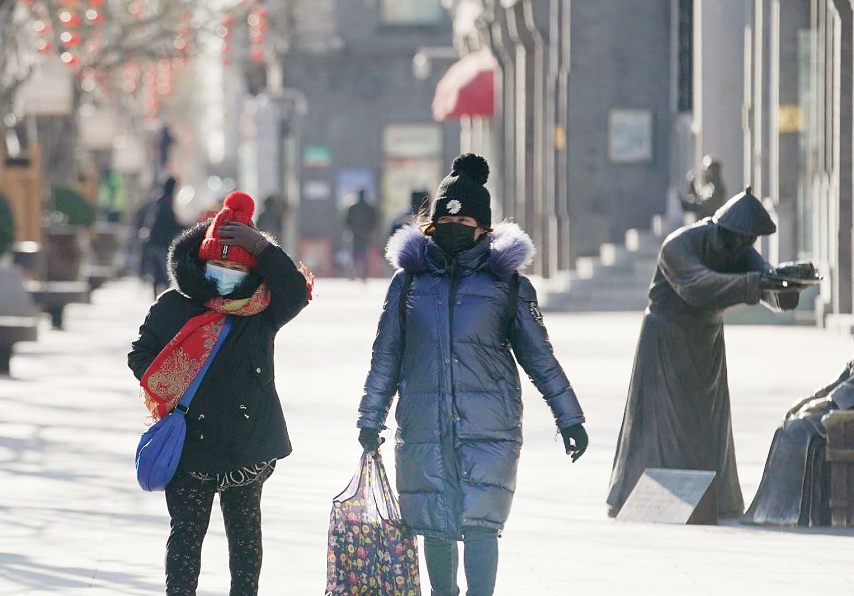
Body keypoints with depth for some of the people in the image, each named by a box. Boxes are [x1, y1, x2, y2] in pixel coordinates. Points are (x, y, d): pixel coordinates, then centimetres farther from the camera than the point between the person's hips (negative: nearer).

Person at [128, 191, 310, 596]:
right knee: (186, 532, 0)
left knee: (245, 531, 11)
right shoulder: (172, 307, -2)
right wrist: (167, 390, -9)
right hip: (189, 444, -1)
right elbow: (140, 355, 7)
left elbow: (296, 293, -20)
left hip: (249, 439, 1)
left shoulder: (262, 309, -1)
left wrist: (262, 247, -29)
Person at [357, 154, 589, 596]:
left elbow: (539, 357, 11)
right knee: (435, 526, 7)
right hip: (423, 424, 2)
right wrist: (371, 418, 12)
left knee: (480, 522, -12)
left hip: (488, 426, -2)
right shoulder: (410, 278, 10)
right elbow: (386, 355, 15)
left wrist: (569, 418, 10)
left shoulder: (507, 282, 5)